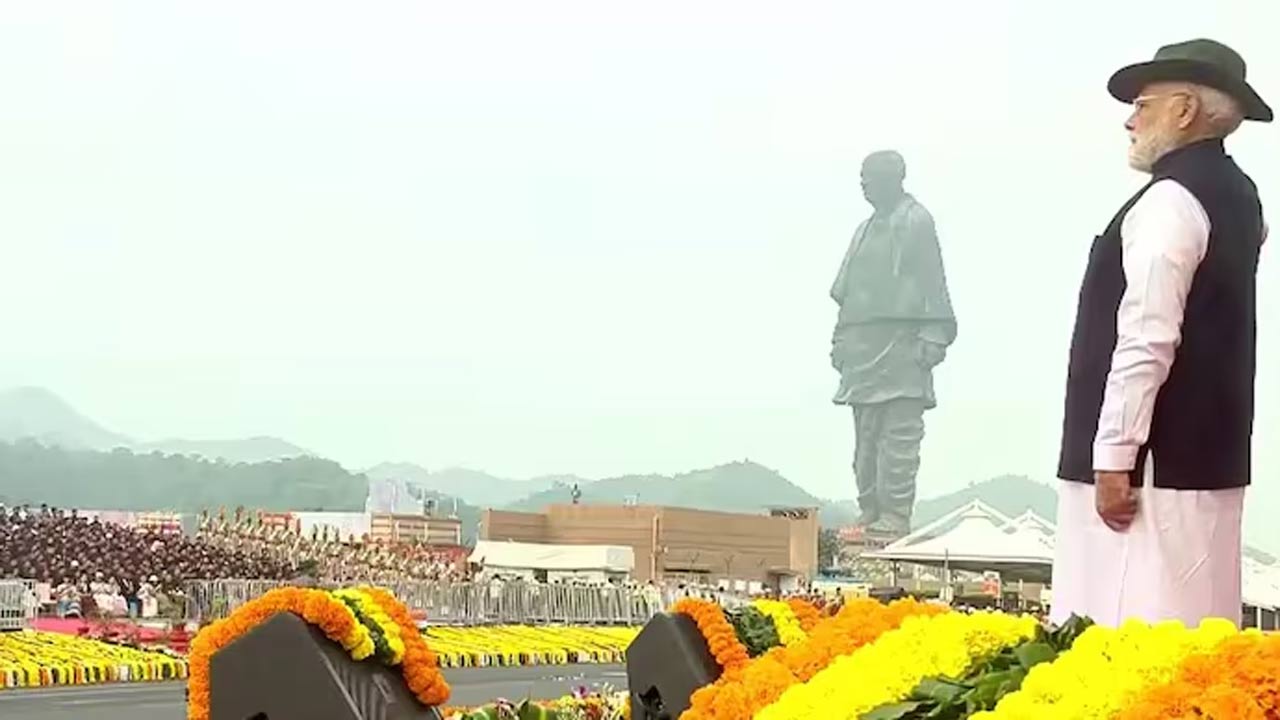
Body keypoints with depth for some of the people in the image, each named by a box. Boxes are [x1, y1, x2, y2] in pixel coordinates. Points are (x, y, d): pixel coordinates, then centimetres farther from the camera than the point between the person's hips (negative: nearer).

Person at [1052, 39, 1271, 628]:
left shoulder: (1170, 200, -14)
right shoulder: (1235, 196, 15)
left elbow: (1147, 341, -20)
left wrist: (1114, 458, -18)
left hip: (1158, 463, -10)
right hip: (1206, 453, 10)